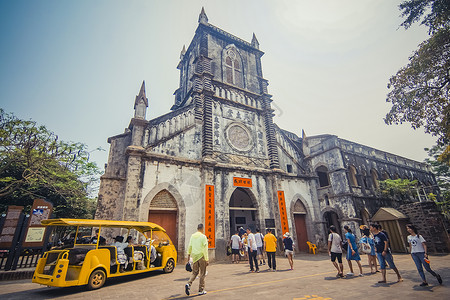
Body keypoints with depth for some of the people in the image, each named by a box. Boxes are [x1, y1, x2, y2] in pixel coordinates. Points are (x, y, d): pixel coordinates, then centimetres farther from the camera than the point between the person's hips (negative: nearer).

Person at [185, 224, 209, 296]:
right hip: (201, 256, -5)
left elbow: (190, 246, 11)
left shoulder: (192, 236, 7)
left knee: (194, 272, 16)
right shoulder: (203, 236, -10)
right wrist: (206, 259, -10)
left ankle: (188, 284, -4)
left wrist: (188, 254, 22)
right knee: (202, 273, 8)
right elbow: (205, 249, -12)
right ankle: (201, 290, 14)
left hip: (194, 256, 5)